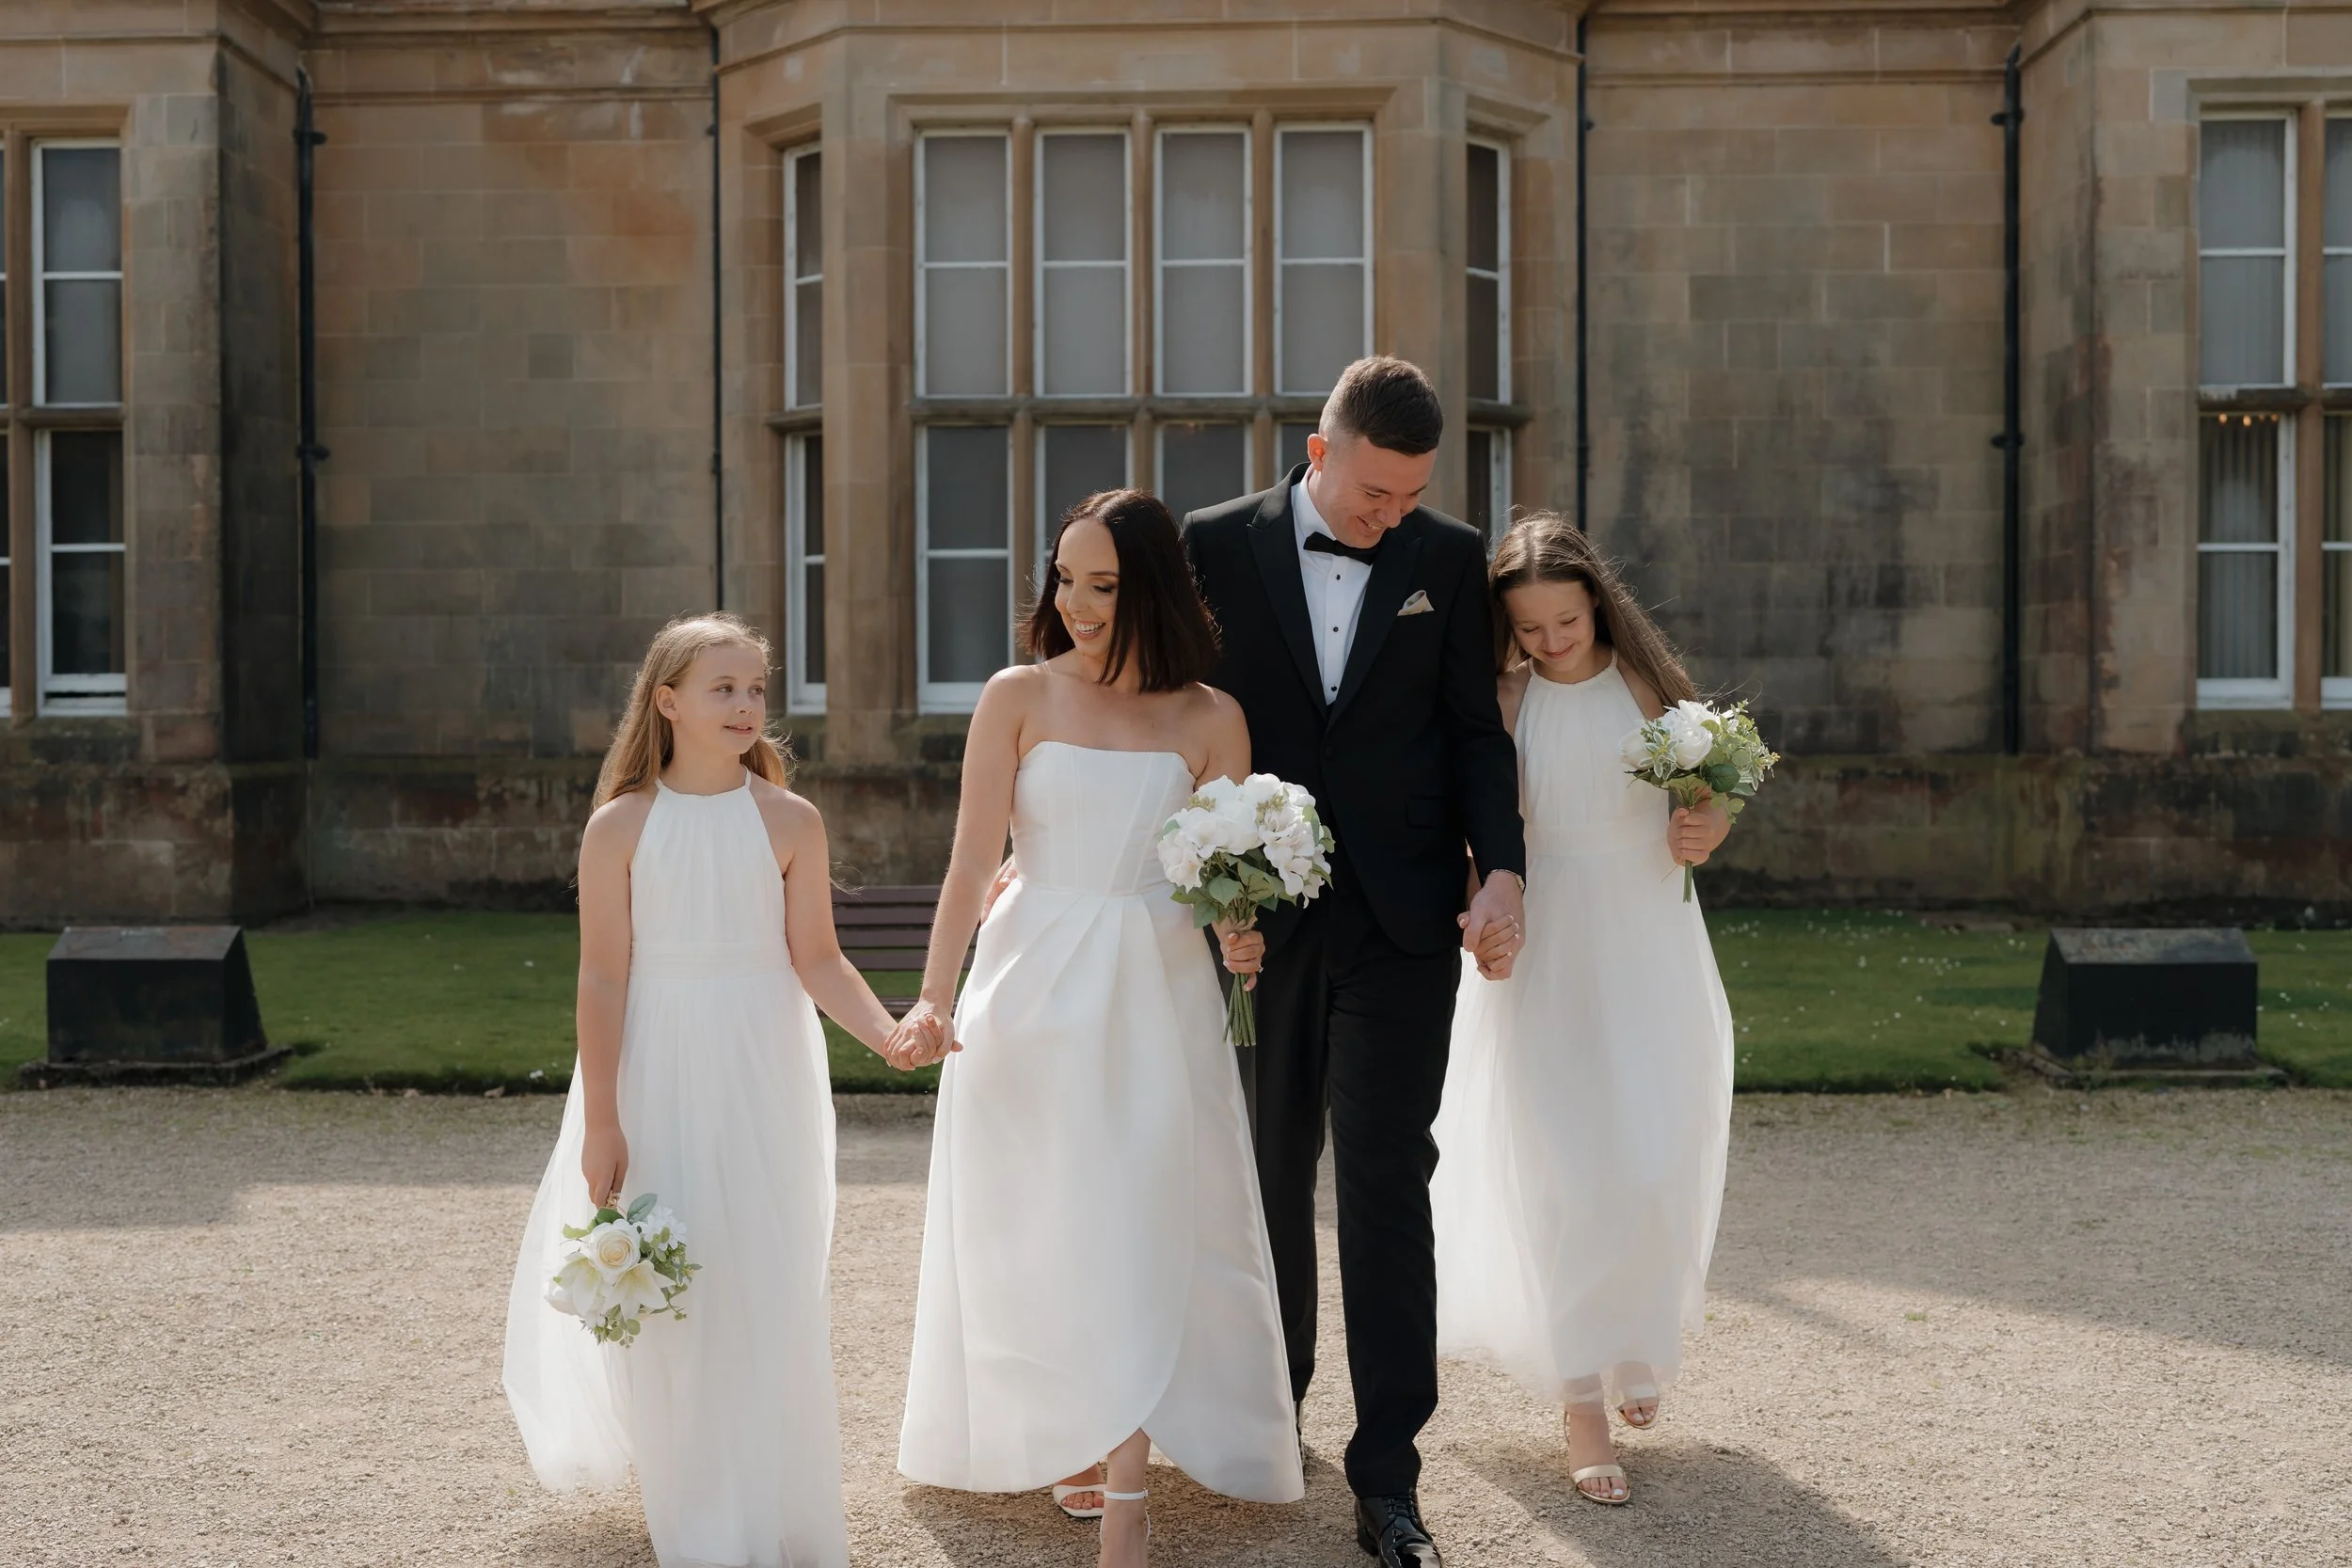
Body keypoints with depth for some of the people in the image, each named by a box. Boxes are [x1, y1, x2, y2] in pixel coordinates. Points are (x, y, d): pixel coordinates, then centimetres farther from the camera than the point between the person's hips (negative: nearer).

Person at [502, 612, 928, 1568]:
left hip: (761, 1077, 1)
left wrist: (889, 1032, -19)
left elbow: (817, 959, -2)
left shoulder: (789, 821, -2)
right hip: (657, 1074, 0)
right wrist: (600, 1123, -6)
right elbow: (603, 978, -4)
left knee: (767, 1283, 3)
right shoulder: (621, 826, -4)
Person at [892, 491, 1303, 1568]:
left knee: (1142, 1233, -2)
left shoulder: (1210, 719, 2)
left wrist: (1241, 936, -14)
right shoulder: (1018, 698, -1)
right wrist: (934, 998, -17)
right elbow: (973, 861, -7)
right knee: (1038, 1229, 7)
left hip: (1157, 994, 0)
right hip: (1034, 991, 0)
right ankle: (1051, 1439, 27)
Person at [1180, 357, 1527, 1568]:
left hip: (1402, 920, 0)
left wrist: (1500, 869, -9)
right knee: (1270, 1173, 14)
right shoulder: (1216, 547, -1)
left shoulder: (1450, 559, 2)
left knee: (1386, 1180, -3)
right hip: (1259, 912, 1)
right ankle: (1272, 1398, 36)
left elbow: (1476, 730, 4)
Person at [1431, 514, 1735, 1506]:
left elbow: (1705, 805, 9)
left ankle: (1633, 1348, 32)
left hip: (1650, 947, 2)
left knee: (1657, 1168, 3)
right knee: (1558, 1174, -2)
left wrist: (1703, 833, -13)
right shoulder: (1501, 704, -1)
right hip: (1543, 949, -1)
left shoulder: (1650, 685, 3)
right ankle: (1582, 1406, 8)